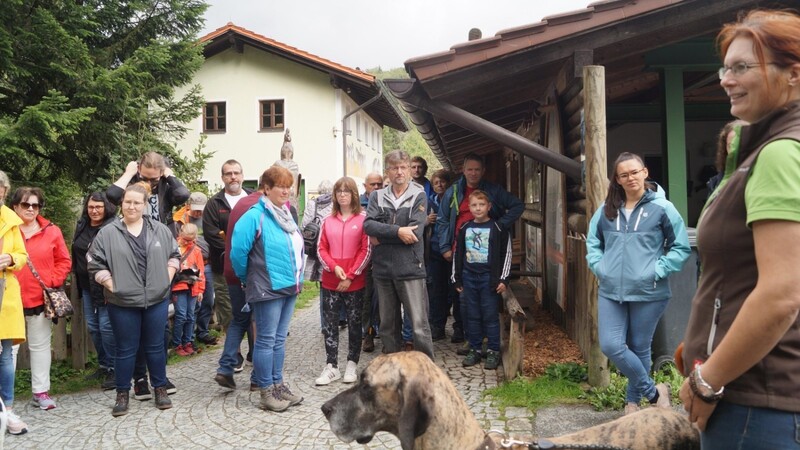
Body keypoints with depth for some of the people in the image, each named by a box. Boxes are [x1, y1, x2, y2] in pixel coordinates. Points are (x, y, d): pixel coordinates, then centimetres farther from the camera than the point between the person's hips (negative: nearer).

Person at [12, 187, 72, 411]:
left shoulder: (51, 231, 2)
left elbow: (64, 261, 5)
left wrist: (53, 282, -5)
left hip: (41, 298, 1)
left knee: (40, 344, 10)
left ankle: (40, 391, 17)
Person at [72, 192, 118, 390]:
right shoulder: (81, 226, 10)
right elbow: (76, 254, 22)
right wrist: (77, 276, 18)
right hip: (87, 285, 8)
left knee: (106, 326, -6)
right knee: (93, 326, 13)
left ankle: (112, 369, 5)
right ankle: (102, 365, 26)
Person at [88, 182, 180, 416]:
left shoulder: (160, 230, 3)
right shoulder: (108, 233, -4)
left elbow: (174, 255, 12)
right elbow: (95, 264, -2)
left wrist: (167, 278, 1)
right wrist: (111, 284, -9)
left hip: (157, 300, 2)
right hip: (122, 303, -1)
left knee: (155, 346, 11)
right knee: (126, 349, 8)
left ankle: (160, 388, 24)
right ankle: (122, 393, 22)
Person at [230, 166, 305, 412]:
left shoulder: (287, 213, 10)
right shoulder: (255, 216, -14)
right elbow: (238, 251, -16)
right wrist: (247, 279, -4)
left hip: (289, 287, 7)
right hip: (267, 289, -7)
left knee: (279, 339, 15)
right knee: (266, 340, 2)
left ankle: (277, 384, 25)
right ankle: (266, 392, 11)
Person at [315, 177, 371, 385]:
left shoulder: (363, 218, -3)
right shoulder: (328, 220, 7)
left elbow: (366, 250, -7)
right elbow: (322, 249, 6)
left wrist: (350, 276, -11)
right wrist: (334, 267, -11)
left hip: (355, 282, -3)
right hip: (330, 281, 3)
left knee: (354, 324, 6)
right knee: (329, 325, 4)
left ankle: (352, 365, 17)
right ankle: (331, 367, 13)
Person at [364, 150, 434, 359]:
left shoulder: (418, 196, 0)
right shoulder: (377, 196, 9)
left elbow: (415, 233, -13)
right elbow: (368, 225, -8)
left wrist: (381, 237, -8)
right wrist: (397, 231, -19)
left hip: (410, 269, -3)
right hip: (383, 270, 4)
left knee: (420, 326, -5)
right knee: (388, 326, 15)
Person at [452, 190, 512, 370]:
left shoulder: (497, 228, -3)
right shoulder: (464, 229, 8)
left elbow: (506, 254, -3)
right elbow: (457, 254, 13)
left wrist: (503, 279, -7)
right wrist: (456, 279, 12)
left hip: (489, 278, -4)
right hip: (469, 277, 4)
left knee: (491, 316, 1)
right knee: (472, 316, 9)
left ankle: (493, 352, 10)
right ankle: (474, 350, 19)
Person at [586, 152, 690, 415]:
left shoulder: (661, 207, -4)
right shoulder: (607, 209, 7)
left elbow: (681, 247, -1)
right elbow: (592, 242, 19)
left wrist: (657, 271, -10)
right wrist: (599, 266, 4)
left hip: (648, 293, -3)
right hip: (610, 292, 4)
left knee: (639, 349, 8)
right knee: (611, 346, -4)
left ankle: (633, 401, 29)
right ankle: (654, 392, 16)